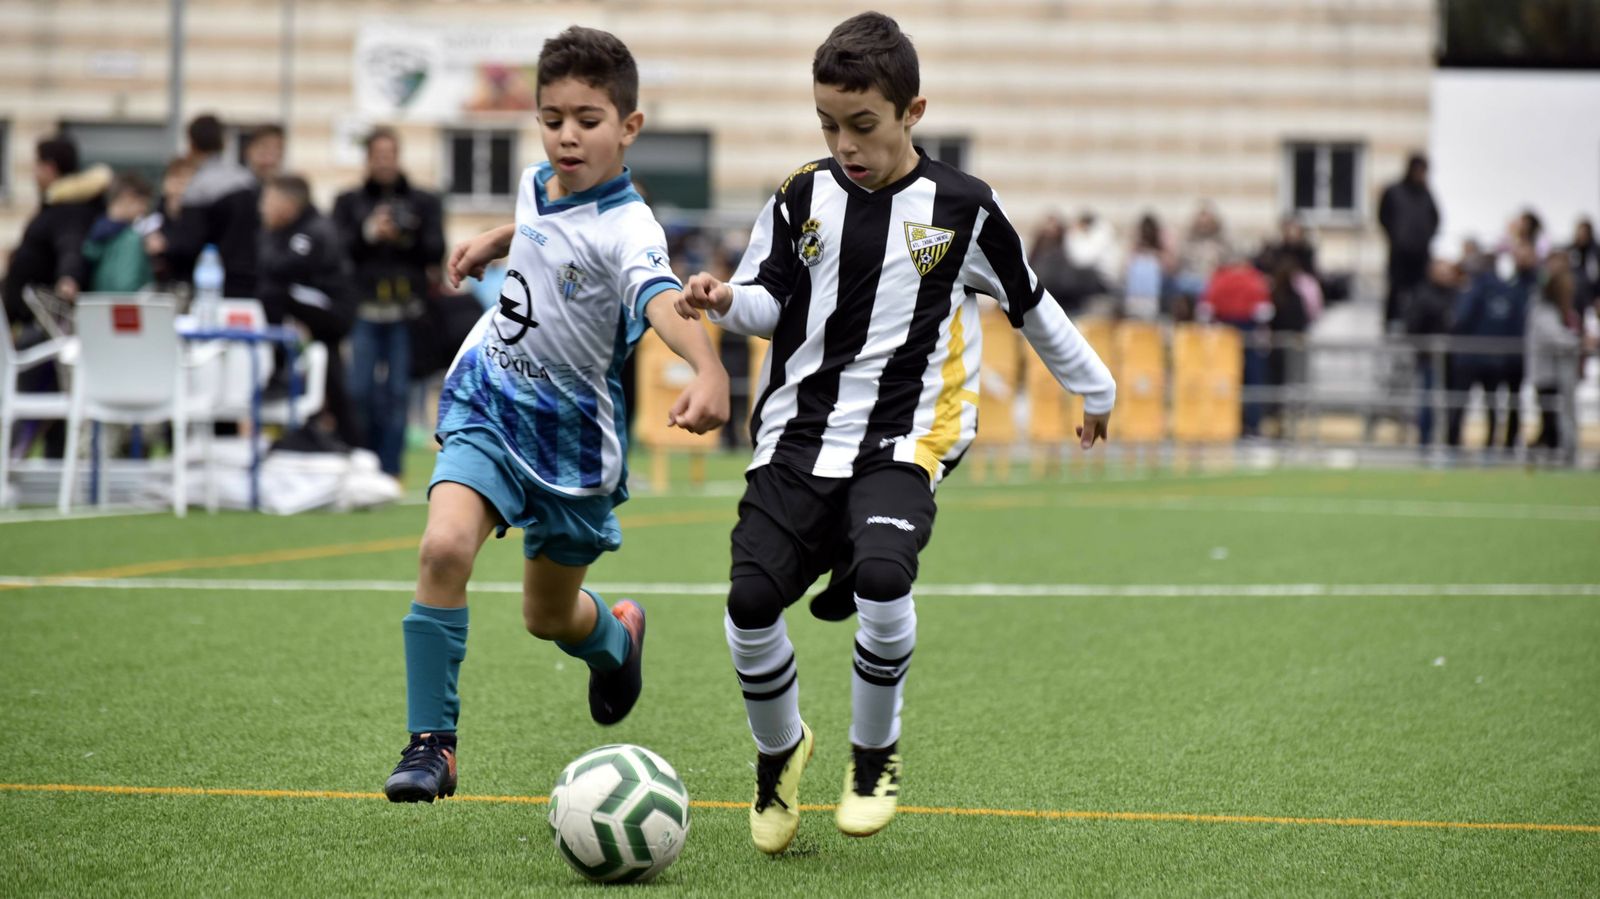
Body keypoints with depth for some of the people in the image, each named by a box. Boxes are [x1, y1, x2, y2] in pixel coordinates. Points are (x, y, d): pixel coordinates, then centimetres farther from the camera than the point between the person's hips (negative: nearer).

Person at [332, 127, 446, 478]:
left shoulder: (424, 202, 13)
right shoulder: (348, 202, 13)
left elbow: (436, 250, 4)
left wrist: (405, 237, -13)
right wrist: (367, 234, -13)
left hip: (406, 309, 0)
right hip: (362, 306, 0)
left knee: (397, 392, -2)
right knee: (360, 390, -6)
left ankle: (390, 469, 3)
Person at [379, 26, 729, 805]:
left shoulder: (626, 229, -26)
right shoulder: (538, 183, -4)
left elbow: (663, 302, -48)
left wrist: (708, 370, -65)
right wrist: (491, 242, 27)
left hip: (573, 435, -4)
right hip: (489, 407, 4)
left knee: (548, 616, 14)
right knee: (444, 546, -23)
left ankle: (616, 638, 52)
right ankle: (431, 742, -14)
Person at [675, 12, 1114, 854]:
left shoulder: (962, 208, 0)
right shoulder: (802, 197, 5)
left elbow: (1030, 305, 13)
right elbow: (769, 302, 11)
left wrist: (1095, 388, 23)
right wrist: (727, 301, -12)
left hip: (904, 435, -2)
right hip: (798, 428, 3)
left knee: (882, 578, -28)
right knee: (751, 600, -13)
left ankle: (875, 755, -2)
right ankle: (779, 750, 18)